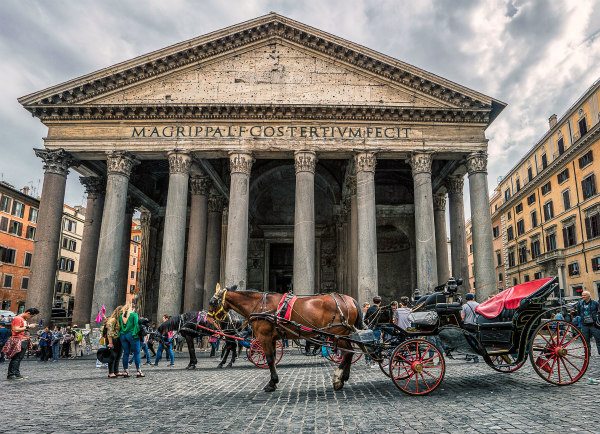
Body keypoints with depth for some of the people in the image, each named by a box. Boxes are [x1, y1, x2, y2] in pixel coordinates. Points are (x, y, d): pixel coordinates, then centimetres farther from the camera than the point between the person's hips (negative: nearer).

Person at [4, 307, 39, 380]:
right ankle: (11, 375, -5)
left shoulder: (25, 320, 18)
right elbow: (16, 330, -19)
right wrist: (28, 326, -16)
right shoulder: (17, 318, -9)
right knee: (16, 359, -8)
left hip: (24, 341, 9)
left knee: (19, 359, 9)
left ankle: (17, 374, 12)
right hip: (18, 341, -9)